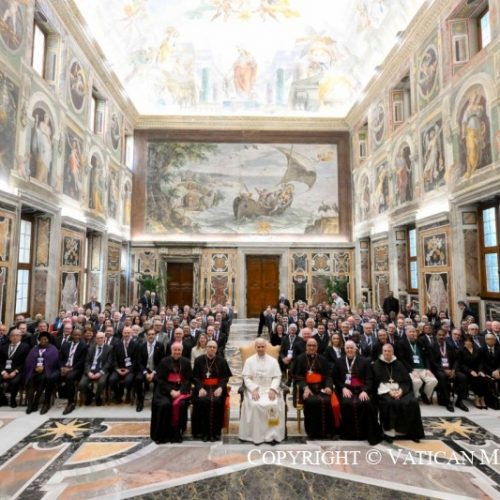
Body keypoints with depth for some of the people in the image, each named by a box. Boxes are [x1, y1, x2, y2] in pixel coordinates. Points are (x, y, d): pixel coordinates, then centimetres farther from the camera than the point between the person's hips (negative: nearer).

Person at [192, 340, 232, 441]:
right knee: (202, 401, -29)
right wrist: (200, 388, -16)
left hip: (217, 387, 0)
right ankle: (204, 432, -17)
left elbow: (225, 377, 2)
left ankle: (215, 432, -16)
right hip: (203, 387, 0)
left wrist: (220, 388, -16)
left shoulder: (222, 361, 7)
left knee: (216, 401, -29)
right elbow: (195, 377, 2)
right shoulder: (199, 360, 7)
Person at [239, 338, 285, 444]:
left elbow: (277, 377, 4)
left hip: (269, 389, 1)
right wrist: (254, 390, -15)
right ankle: (256, 435, -17)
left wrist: (272, 389, -13)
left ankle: (272, 435, -16)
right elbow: (246, 378, 1)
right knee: (255, 405, -30)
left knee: (274, 405, -29)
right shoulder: (249, 361, 7)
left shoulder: (273, 361, 9)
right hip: (254, 389, 0)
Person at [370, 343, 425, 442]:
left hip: (400, 390, 3)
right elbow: (376, 383, 0)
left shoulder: (399, 364, 16)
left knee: (413, 402, -24)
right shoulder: (376, 365, 7)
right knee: (390, 403, -34)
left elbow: (407, 381, 10)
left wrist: (401, 390, -10)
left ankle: (411, 432, -10)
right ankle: (389, 431, -21)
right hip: (384, 391, -3)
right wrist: (389, 391, -14)